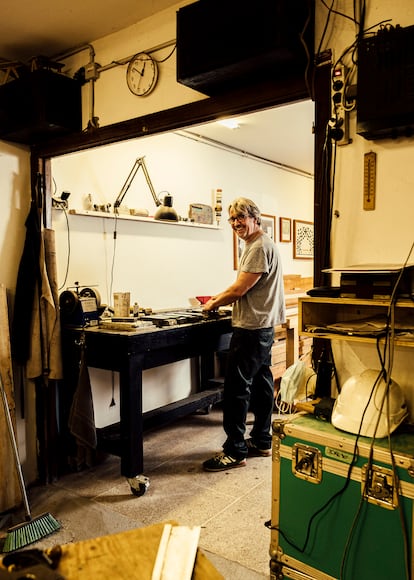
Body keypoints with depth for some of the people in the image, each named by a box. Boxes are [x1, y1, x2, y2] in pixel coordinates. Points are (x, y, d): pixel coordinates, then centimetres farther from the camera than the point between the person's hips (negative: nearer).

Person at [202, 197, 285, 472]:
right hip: (262, 326, 11)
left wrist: (213, 305, -5)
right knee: (261, 384, 15)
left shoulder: (261, 247, -15)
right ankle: (261, 441, 27)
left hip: (252, 328, -11)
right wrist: (220, 297, 11)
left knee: (237, 388, -6)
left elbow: (240, 288, -18)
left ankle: (235, 451, 4)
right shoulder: (255, 245, 18)